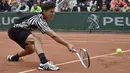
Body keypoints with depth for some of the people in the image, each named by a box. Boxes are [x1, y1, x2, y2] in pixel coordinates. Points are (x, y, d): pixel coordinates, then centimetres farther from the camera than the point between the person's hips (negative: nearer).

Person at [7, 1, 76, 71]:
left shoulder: (41, 17, 0)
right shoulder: (39, 20, -29)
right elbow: (54, 36, -36)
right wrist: (67, 44, -36)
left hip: (20, 30, 10)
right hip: (15, 31, -10)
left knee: (30, 50, 27)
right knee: (36, 39, -33)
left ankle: (13, 57, 54)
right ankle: (44, 63, -48)